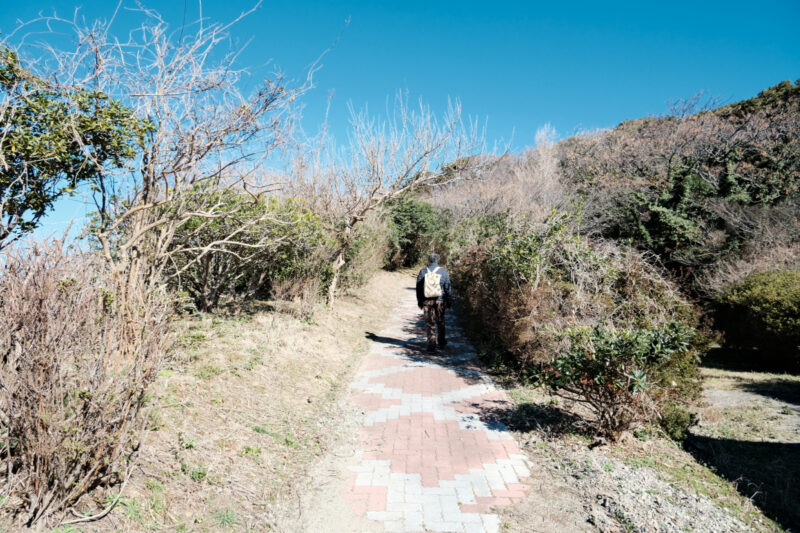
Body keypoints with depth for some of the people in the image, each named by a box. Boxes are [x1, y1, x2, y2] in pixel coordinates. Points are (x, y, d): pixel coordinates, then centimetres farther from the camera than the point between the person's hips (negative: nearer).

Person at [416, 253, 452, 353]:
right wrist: (449, 302, 7)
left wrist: (419, 302, 11)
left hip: (426, 301, 0)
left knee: (429, 323, 3)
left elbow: (418, 288, 4)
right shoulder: (443, 272, -1)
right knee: (440, 322, 15)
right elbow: (447, 288, 0)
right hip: (440, 300, 0)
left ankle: (432, 344, 0)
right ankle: (441, 343, 27)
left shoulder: (423, 272, 1)